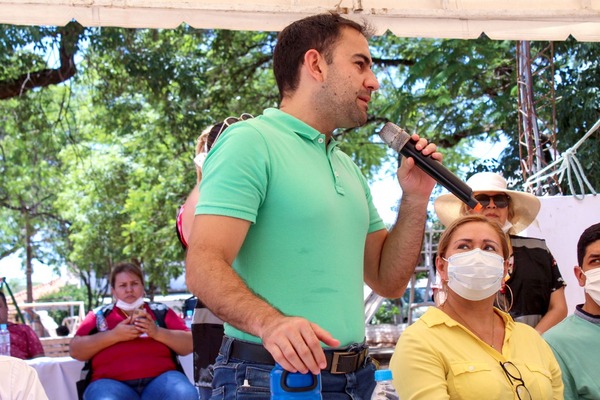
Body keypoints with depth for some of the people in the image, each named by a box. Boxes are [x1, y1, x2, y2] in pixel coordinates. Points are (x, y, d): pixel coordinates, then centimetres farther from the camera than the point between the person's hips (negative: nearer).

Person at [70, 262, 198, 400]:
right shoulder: (100, 315, 20)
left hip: (160, 379, 1)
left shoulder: (161, 312, 20)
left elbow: (189, 344, 12)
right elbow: (75, 350, 8)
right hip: (113, 382, -1)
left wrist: (158, 332, -4)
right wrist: (114, 335, -4)